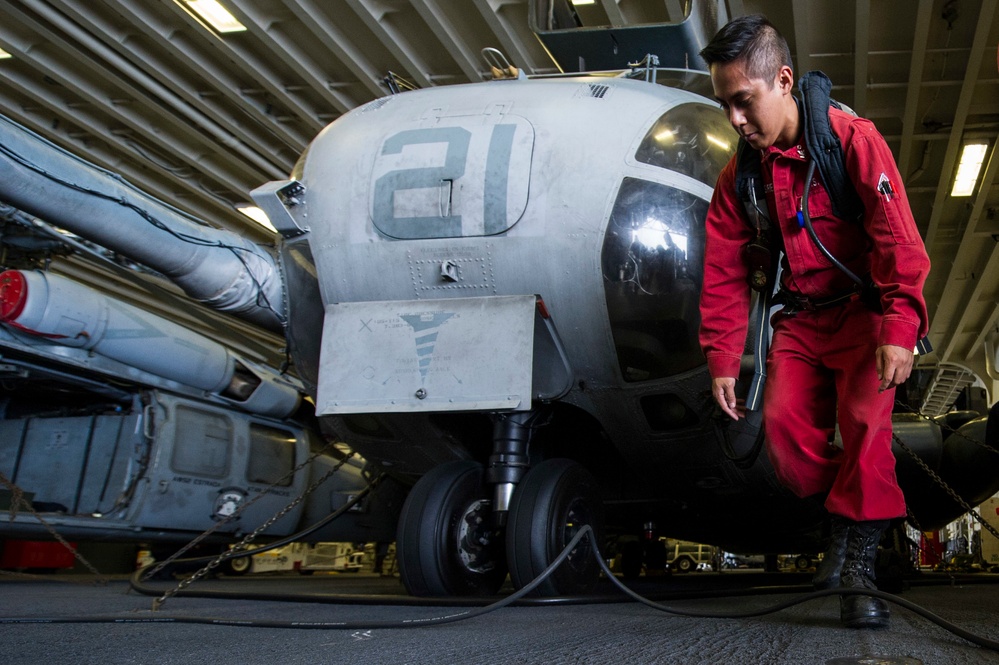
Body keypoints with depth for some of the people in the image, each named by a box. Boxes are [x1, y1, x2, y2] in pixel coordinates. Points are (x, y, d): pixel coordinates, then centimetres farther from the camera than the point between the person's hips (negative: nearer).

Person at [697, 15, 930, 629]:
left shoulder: (853, 140, -13)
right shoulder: (739, 177, 2)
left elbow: (899, 238, -19)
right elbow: (724, 275, 5)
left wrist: (900, 329, -28)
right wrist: (722, 361, 0)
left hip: (861, 309, -4)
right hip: (799, 322, 4)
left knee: (865, 419, -20)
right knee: (785, 424, -11)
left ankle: (857, 566, -13)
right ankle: (838, 520, 13)